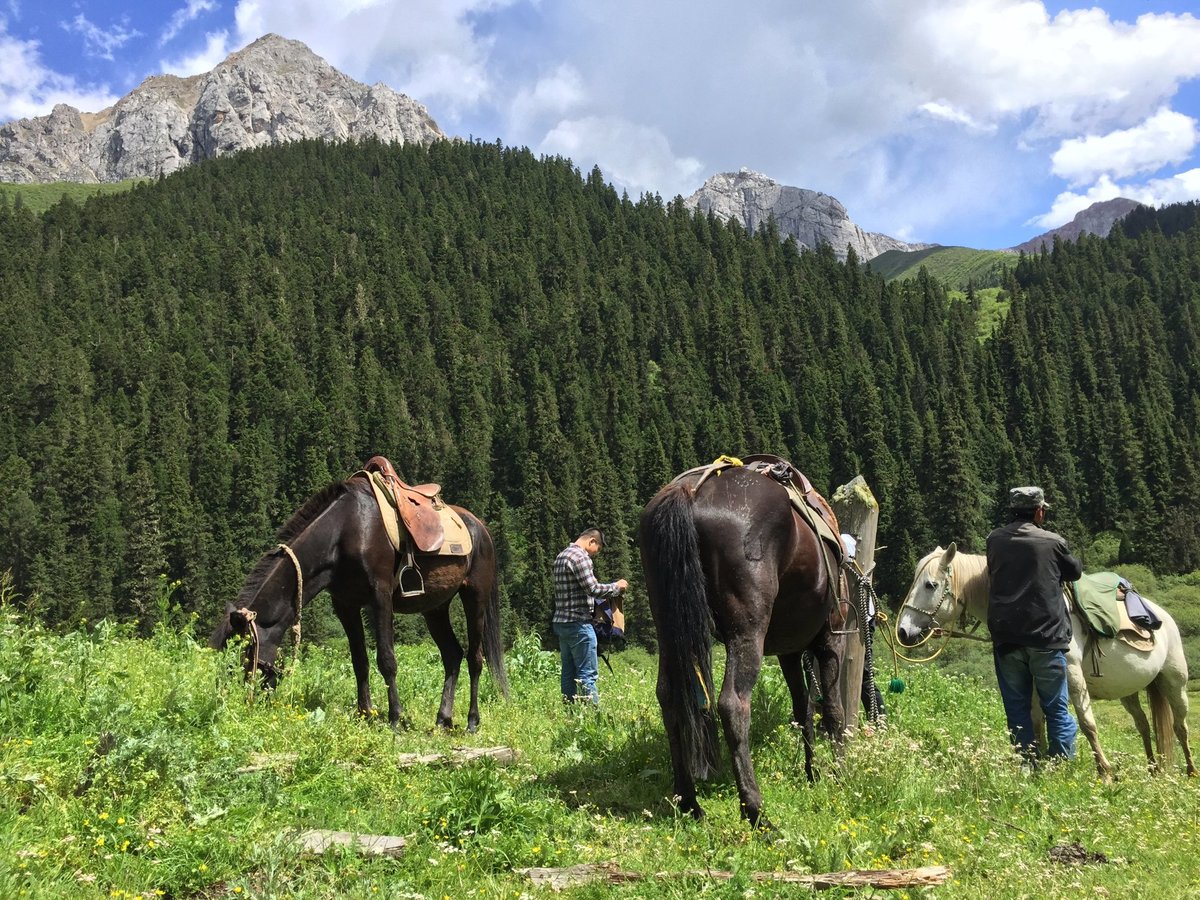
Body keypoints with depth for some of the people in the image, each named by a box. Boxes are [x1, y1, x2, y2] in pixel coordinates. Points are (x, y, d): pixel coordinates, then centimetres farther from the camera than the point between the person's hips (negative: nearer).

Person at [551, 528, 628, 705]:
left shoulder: (561, 556, 17)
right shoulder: (580, 556, -13)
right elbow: (592, 588, -17)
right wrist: (616, 586, -3)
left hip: (561, 622, 9)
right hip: (578, 623, -9)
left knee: (569, 673, 11)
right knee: (587, 675, -7)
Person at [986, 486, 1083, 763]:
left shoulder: (994, 540, 4)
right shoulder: (1053, 542, -4)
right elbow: (1075, 572, 12)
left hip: (1005, 636, 3)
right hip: (1046, 635, -2)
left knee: (1017, 709, 10)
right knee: (1056, 709, 7)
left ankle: (1028, 766, 13)